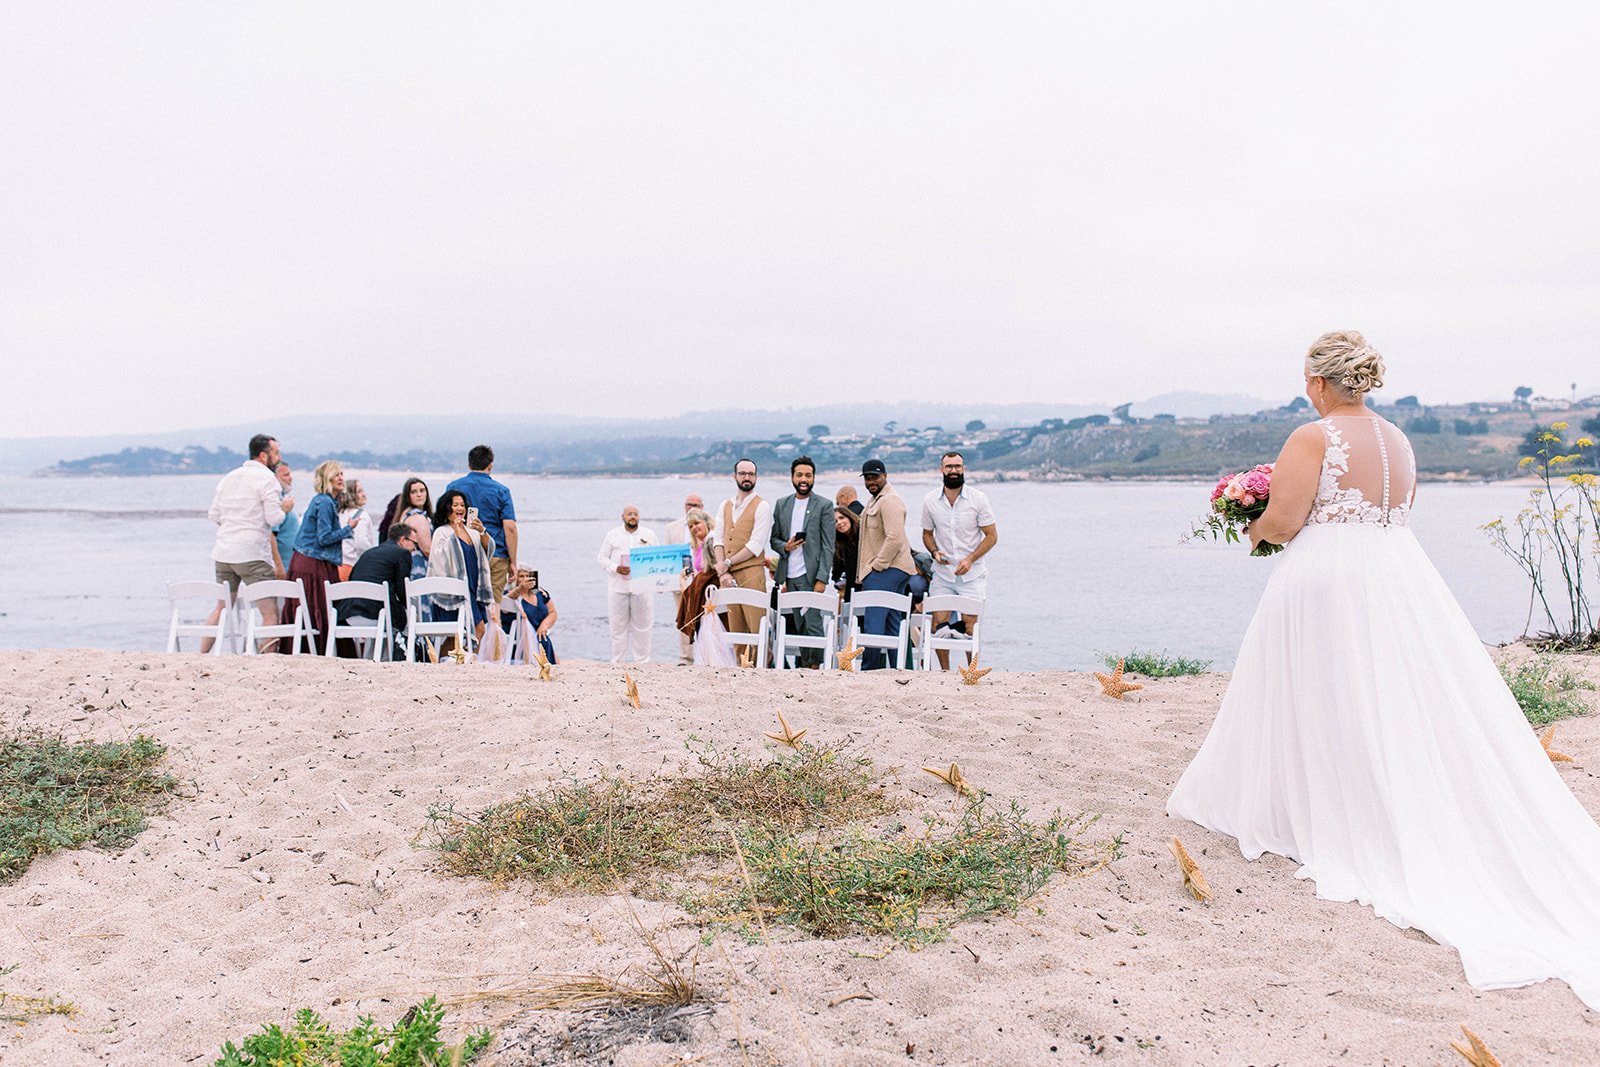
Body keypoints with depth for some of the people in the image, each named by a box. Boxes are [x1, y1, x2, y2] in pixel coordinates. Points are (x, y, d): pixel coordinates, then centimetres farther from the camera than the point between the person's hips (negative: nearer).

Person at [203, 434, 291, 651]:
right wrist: (284, 508, 7)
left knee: (221, 608, 20)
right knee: (270, 613, -3)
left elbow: (213, 515, 15)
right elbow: (274, 519, -13)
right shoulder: (267, 478, -7)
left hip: (223, 553, 7)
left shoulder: (229, 477, 14)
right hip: (252, 554, -7)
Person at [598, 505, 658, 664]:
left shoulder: (649, 534, 9)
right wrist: (615, 568, -9)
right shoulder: (613, 535, 8)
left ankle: (642, 661, 9)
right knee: (618, 625, 2)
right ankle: (618, 661, 9)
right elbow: (602, 557, 8)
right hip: (618, 586, 0)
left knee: (642, 625, 2)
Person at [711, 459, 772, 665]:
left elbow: (756, 546, -9)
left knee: (757, 627, -9)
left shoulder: (762, 507, -1)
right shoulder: (725, 506, 17)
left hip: (751, 572, -5)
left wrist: (727, 563, -8)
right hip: (727, 576, 6)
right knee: (735, 629, 7)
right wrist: (722, 571, -5)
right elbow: (718, 540, 9)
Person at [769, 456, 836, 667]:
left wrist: (822, 579, -12)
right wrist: (785, 546, -7)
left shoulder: (823, 507, -1)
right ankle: (804, 666, 14)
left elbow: (828, 547, -4)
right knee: (799, 625, 7)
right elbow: (774, 539, 17)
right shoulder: (781, 505, 13)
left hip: (810, 576, -4)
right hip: (789, 576, 4)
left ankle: (816, 666, -2)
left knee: (813, 623, -9)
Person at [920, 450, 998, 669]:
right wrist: (934, 552, -6)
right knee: (939, 623, -1)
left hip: (972, 574, -2)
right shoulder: (930, 500, 2)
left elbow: (991, 536, -2)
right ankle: (945, 671, 13)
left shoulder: (978, 499, -5)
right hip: (942, 573, 2)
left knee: (969, 625, -5)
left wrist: (970, 559, -15)